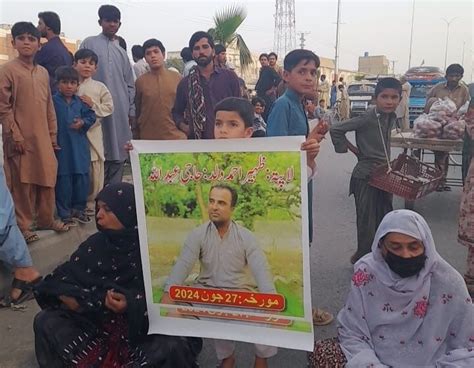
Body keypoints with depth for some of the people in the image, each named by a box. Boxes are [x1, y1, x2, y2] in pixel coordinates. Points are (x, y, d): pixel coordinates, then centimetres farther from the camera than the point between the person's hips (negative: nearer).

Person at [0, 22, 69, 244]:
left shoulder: (43, 72, 13)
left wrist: (52, 135, 13)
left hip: (43, 138, 5)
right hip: (21, 139, -5)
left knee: (48, 178, 9)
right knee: (22, 182, 1)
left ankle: (46, 219, 23)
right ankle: (22, 225, 13)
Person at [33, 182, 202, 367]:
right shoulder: (95, 244, 2)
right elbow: (60, 279, 2)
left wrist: (131, 305, -29)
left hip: (142, 329, -4)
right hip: (95, 323, 4)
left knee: (174, 346, -32)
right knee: (45, 321, -13)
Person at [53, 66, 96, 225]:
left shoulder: (80, 102, 6)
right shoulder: (53, 101, -6)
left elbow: (91, 116, 11)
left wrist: (83, 122, -8)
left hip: (80, 146, 4)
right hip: (61, 146, -4)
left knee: (82, 178, 10)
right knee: (63, 180, 3)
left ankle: (79, 209, 26)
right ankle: (64, 213, 14)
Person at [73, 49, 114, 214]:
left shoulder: (100, 87, 4)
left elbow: (109, 107, 2)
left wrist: (93, 105, -11)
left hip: (93, 133, 0)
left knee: (94, 171, 4)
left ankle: (91, 203, 17)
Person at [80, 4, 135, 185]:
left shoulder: (122, 51, 17)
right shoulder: (89, 44, 6)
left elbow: (130, 84, 17)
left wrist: (131, 110, 9)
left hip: (120, 111, 4)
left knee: (118, 151, 4)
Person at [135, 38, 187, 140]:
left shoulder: (177, 78, 3)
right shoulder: (140, 81, 3)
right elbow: (137, 112, 8)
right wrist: (136, 138, 9)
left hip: (175, 136, 0)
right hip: (148, 138, 0)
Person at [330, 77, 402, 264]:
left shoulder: (391, 117, 5)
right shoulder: (367, 118, -18)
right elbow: (335, 129, -17)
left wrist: (388, 166, 12)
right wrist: (354, 150, -10)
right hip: (366, 175, -7)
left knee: (384, 219, 14)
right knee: (367, 221, 0)